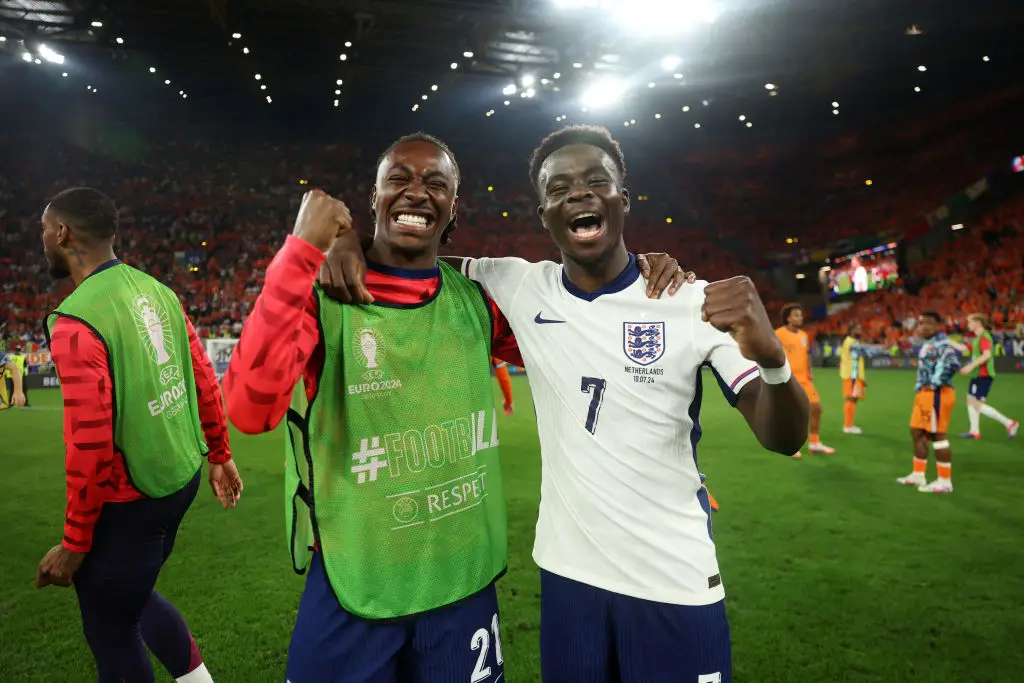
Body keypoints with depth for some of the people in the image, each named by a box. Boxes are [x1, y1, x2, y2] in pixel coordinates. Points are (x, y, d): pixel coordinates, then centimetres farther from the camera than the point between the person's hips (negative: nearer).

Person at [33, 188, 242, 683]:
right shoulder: (157, 290, 3)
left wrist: (75, 543, -10)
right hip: (182, 475, 8)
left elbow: (90, 447, -21)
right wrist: (219, 456, 20)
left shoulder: (75, 322, -20)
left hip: (130, 497, -8)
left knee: (111, 633, 13)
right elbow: (205, 382, 8)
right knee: (129, 595, 28)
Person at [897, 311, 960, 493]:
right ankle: (918, 475, 28)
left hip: (936, 394, -11)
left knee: (937, 436, -5)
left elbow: (952, 363, -32)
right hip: (924, 393, 11)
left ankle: (945, 481, 4)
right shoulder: (927, 343, 18)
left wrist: (936, 383, -23)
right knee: (917, 433, 17)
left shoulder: (941, 343, -15)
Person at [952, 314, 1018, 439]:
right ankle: (974, 431, 18)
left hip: (983, 376, -10)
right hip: (978, 376, 10)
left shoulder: (984, 337, -15)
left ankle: (1009, 423, -4)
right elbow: (964, 348, 25)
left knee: (978, 405, -10)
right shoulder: (977, 338, 16)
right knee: (970, 401, 13)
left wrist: (971, 366, -31)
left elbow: (987, 354, -29)